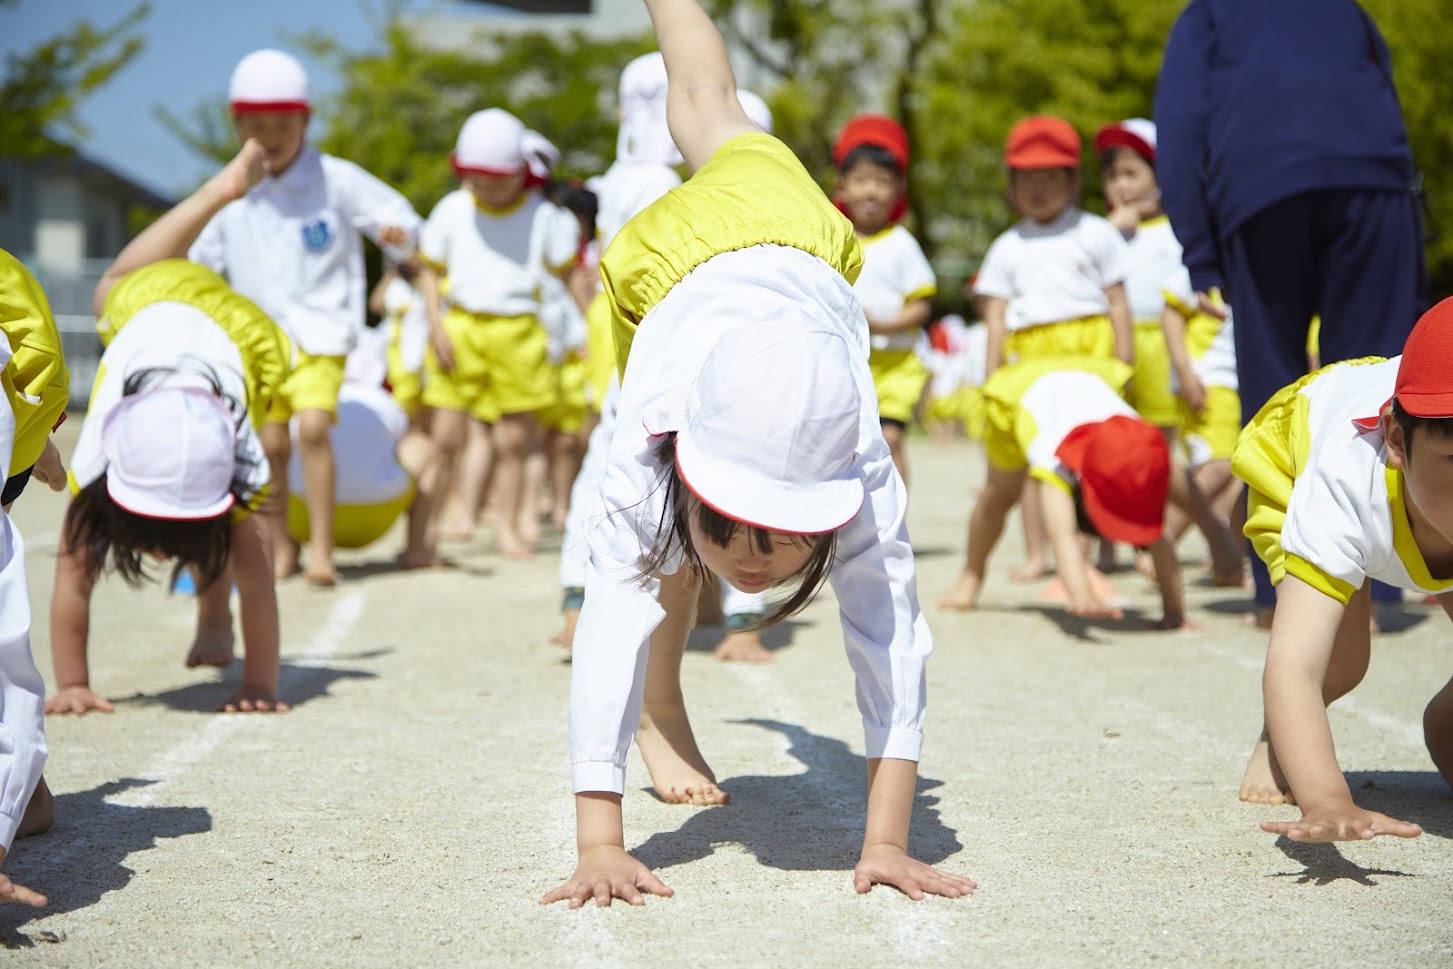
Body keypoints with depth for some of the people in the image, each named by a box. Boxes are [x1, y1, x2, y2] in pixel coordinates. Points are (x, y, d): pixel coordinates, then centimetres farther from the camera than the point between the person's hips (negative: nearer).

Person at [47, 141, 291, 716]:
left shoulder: (238, 466, -43)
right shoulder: (97, 459, -40)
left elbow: (257, 584, -38)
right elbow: (72, 584, -37)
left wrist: (260, 686, -38)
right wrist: (72, 685, -39)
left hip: (244, 328, -2)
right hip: (143, 304, 2)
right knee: (111, 286, 36)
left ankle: (213, 624, 22)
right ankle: (225, 188, 52)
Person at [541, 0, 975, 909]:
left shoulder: (863, 473, -46)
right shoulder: (651, 462, -46)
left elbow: (892, 637, -46)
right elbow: (613, 626, -49)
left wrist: (888, 843, -50)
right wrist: (600, 846, -55)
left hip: (796, 235, 1)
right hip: (669, 252, -1)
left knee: (717, 118, 33)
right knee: (662, 554, 5)